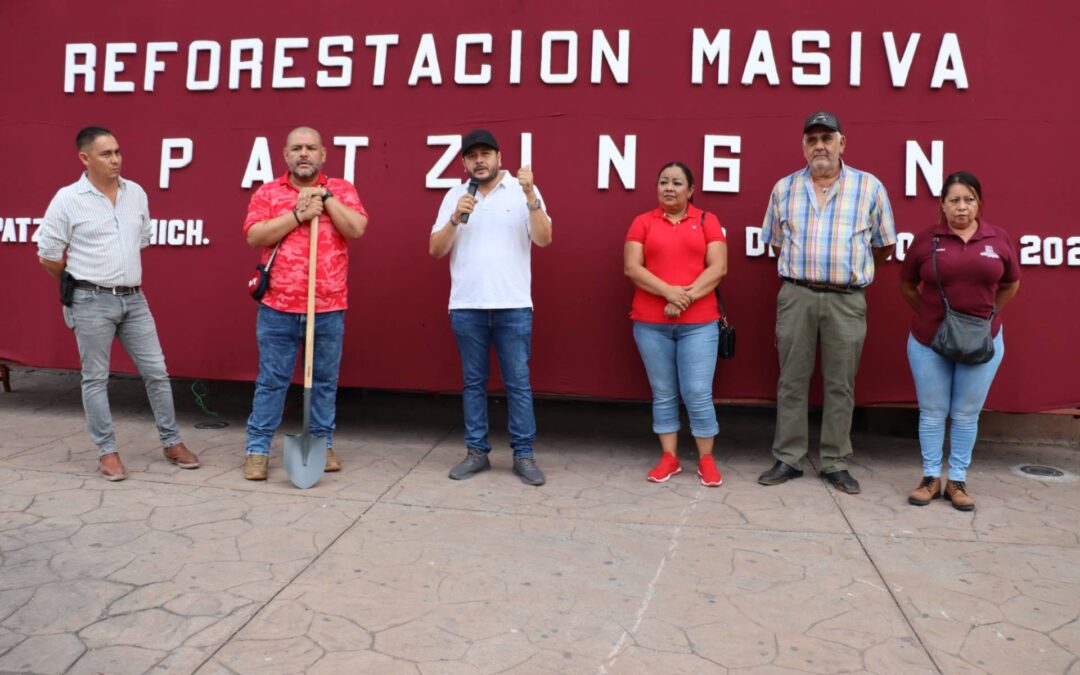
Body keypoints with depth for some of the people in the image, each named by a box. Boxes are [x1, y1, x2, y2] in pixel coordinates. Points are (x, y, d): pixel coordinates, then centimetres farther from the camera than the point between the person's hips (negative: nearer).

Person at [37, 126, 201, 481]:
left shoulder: (136, 193, 6)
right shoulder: (68, 199, -8)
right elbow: (48, 255, -2)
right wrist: (83, 282, 7)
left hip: (134, 298, 4)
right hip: (92, 302, -4)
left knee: (156, 371, 6)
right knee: (96, 378, 5)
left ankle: (172, 442, 17)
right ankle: (107, 451, 15)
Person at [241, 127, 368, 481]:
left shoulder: (341, 189, 8)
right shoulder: (267, 192, 7)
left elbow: (357, 229, -7)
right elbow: (254, 236, -7)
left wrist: (325, 197, -10)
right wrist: (298, 215, -13)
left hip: (329, 307, 1)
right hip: (278, 306, 0)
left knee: (325, 379, 10)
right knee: (271, 380, 5)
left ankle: (322, 444, 24)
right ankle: (257, 449, 15)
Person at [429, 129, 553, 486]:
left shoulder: (523, 190, 4)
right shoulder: (455, 195, 10)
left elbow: (544, 238, -8)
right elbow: (435, 249, 5)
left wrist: (530, 195, -19)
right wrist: (456, 219, -10)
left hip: (513, 305, -2)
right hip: (466, 306, 2)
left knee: (518, 382, 1)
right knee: (473, 382, 9)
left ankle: (523, 455, 9)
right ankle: (476, 452, 18)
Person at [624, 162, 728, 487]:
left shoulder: (707, 221, 7)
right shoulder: (642, 222, 7)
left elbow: (718, 268, -2)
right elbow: (632, 268, -3)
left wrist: (687, 296, -15)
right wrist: (669, 291, -16)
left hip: (699, 322, -1)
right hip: (650, 322, 1)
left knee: (698, 394, -2)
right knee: (663, 394, 7)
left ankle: (706, 460, 14)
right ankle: (669, 457, 19)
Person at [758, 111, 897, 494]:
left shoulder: (869, 187, 3)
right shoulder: (784, 188, 8)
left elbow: (884, 246, 10)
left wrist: (851, 269, 12)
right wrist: (800, 273, 12)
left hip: (847, 300, -1)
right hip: (796, 295, 1)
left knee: (840, 386, 5)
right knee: (792, 381, 5)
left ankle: (835, 464, 16)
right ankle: (788, 459, 14)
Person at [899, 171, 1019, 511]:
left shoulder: (999, 239, 0)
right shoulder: (926, 239, -4)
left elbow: (1011, 285, 14)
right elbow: (907, 286, 8)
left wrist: (985, 313, 9)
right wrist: (930, 314, 5)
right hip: (929, 342, -1)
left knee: (967, 414, 9)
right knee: (932, 413, 8)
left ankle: (957, 481, 21)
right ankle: (931, 478, 20)